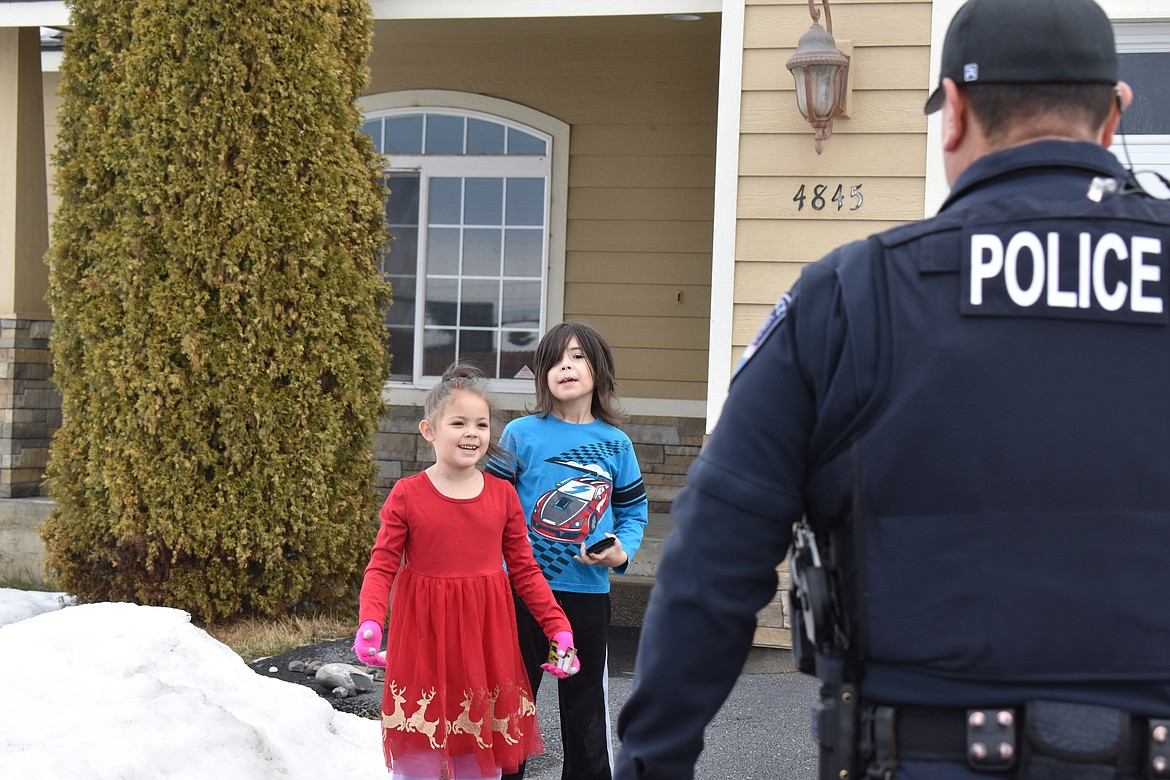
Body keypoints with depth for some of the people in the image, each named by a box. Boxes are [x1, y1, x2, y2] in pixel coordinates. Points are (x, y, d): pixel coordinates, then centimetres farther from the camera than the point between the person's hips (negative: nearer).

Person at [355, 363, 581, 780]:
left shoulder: (503, 494, 3)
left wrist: (558, 627, 1)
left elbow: (525, 570, 7)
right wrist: (369, 622, -21)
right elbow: (381, 566, -5)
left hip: (486, 634, 2)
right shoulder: (407, 494, -4)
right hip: (423, 638, -2)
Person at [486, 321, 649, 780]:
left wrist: (621, 552, -7)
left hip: (588, 590, 2)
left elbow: (634, 509, 11)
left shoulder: (615, 444, 3)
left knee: (585, 699, 12)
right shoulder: (521, 435, -5)